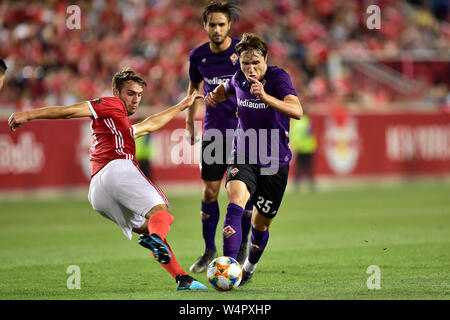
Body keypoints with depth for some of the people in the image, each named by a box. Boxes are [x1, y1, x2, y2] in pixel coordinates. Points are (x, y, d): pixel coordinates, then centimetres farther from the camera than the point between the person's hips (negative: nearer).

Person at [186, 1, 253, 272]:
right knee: (210, 191, 0)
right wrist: (190, 120, 18)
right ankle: (209, 250, 13)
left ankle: (242, 245, 16)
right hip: (213, 131, 3)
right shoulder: (198, 56, 2)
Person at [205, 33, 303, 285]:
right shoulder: (240, 78, 0)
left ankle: (249, 268, 41)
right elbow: (227, 90, 27)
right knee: (235, 202, -28)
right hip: (244, 158, 2)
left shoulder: (278, 77, -15)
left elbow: (297, 111, -32)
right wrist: (215, 96, 5)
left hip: (275, 162, -2)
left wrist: (265, 97, -45)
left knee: (261, 224, 11)